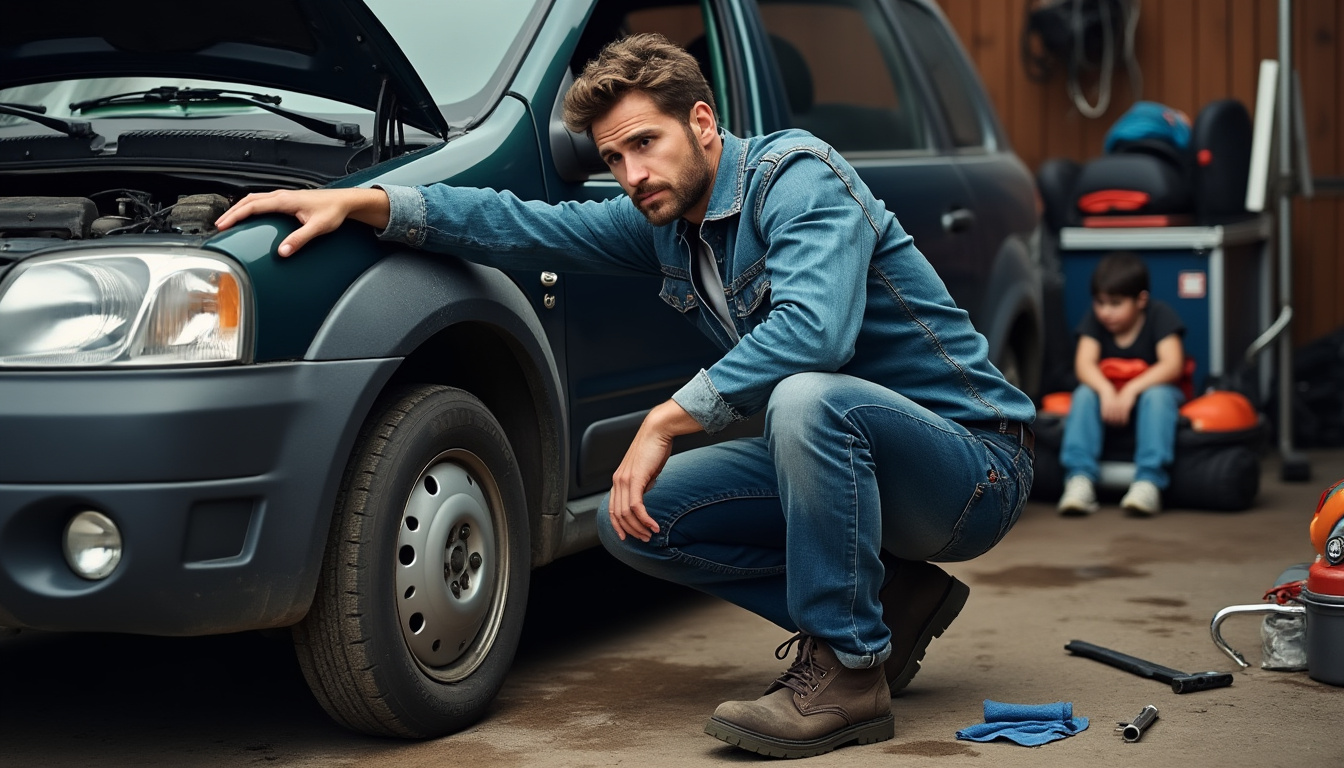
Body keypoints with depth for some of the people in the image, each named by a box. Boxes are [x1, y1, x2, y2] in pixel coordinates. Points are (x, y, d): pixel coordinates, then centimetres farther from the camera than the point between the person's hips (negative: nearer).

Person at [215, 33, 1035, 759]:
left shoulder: (798, 176, -19)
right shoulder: (666, 221, 6)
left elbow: (813, 328, -36)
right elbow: (528, 228, 4)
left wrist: (669, 417, -31)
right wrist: (365, 202, -7)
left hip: (977, 463, -8)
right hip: (840, 450, 8)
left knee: (806, 396, -38)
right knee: (634, 516, -2)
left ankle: (847, 672, -22)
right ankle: (890, 600, 4)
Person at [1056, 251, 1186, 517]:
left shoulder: (1160, 316, -12)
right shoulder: (1094, 321, -3)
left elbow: (1172, 364, -24)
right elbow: (1084, 364, -16)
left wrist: (1132, 390, -37)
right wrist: (1106, 390, -37)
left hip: (1150, 389, -3)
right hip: (1107, 391, 3)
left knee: (1158, 395, -35)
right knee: (1084, 394, -27)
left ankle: (1149, 481, -44)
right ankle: (1080, 479, -39)